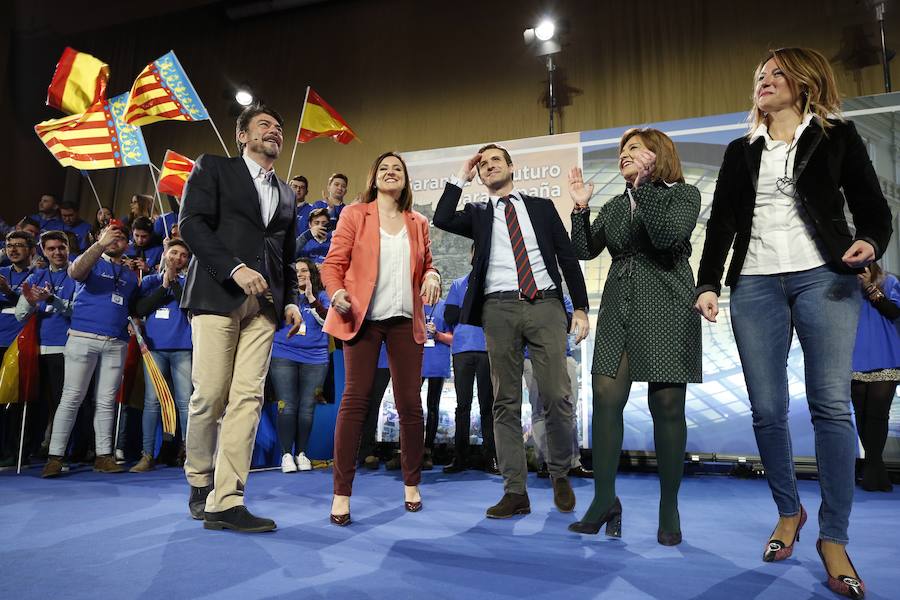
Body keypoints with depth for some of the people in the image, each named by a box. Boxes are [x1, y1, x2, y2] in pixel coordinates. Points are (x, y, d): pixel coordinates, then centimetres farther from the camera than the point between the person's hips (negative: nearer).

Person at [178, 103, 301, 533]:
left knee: (248, 397, -6)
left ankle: (226, 501, -5)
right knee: (210, 394, -5)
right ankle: (200, 483, 18)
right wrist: (235, 269, -15)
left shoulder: (286, 194, 24)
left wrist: (290, 301, 10)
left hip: (263, 304, 4)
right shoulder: (212, 167, 10)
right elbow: (191, 224, -4)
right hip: (217, 295, -4)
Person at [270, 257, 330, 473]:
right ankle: (286, 454, 3)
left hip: (315, 358, 0)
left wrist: (311, 299, -13)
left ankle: (301, 452, 12)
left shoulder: (321, 296, 11)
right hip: (283, 356, 0)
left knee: (307, 407, 2)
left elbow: (327, 320, -3)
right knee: (287, 406, -5)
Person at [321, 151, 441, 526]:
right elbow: (333, 263, 1)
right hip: (363, 317, -3)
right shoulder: (355, 215, 6)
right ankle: (342, 493, -1)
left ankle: (411, 484, 20)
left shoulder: (418, 223, 15)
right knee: (355, 399, -7)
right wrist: (337, 293, -19)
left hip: (406, 320, 3)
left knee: (410, 403, 4)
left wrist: (431, 276, -1)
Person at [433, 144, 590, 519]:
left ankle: (560, 475, 18)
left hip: (545, 305, 0)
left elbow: (567, 257, 12)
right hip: (500, 309, 1)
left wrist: (580, 308, 4)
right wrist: (461, 177, 4)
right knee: (506, 402, 0)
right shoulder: (478, 215, 17)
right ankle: (515, 491, 6)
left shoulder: (542, 207, 16)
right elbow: (441, 220, -4)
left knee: (557, 396, -5)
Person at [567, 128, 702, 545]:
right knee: (605, 400, -5)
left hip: (666, 311, -4)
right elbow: (586, 250, 9)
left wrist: (646, 185, -16)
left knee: (667, 407, -2)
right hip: (619, 312, 5)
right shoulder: (615, 206, 18)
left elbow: (669, 237, -16)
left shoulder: (683, 194, 4)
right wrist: (580, 207, -1)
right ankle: (604, 499, 5)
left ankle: (669, 508, 11)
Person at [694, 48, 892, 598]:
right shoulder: (742, 152, 18)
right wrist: (708, 285, 2)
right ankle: (789, 511, 21)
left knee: (831, 404, -10)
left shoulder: (837, 137, 11)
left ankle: (834, 539, 0)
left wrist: (869, 244, -16)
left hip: (825, 279, -2)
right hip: (755, 285, 2)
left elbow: (872, 207, 7)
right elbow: (722, 222, 12)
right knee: (767, 410, -1)